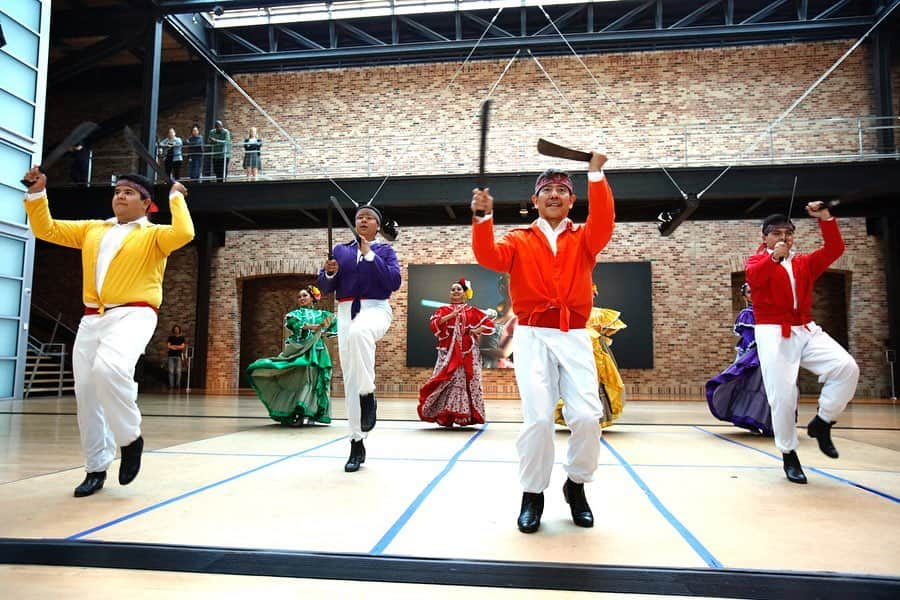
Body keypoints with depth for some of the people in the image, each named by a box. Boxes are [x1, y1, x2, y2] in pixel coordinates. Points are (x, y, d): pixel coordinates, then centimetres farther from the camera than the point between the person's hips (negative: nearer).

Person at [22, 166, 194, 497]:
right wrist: (37, 194, 10)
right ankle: (96, 468, 20)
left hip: (132, 316, -6)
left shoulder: (154, 234, 4)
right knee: (86, 393, 6)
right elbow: (46, 230, 20)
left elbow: (184, 234, -17)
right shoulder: (91, 230, 20)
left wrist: (176, 198, -5)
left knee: (109, 369, -34)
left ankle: (130, 438, -11)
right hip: (92, 319, 6)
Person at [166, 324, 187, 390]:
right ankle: (171, 385, -2)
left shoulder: (182, 338, 11)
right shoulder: (170, 337, 13)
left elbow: (182, 347, 0)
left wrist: (173, 346, -5)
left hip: (178, 356, -1)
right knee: (171, 371, -4)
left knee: (178, 371, -6)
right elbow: (168, 346, 1)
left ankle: (178, 385, -2)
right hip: (171, 356, 1)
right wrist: (178, 347, -5)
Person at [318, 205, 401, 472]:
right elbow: (325, 287, 12)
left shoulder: (385, 250, 7)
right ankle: (357, 443, 9)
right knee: (350, 379, 1)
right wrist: (329, 273, -10)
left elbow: (394, 283, -8)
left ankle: (368, 394, -27)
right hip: (346, 312, 4)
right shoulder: (340, 250, 15)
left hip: (375, 309, -4)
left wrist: (370, 255, -11)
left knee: (359, 333, -42)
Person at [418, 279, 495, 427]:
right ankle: (445, 416, -5)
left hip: (468, 352, 1)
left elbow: (490, 325, 11)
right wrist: (451, 315, -16)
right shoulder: (443, 310, 11)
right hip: (448, 352, -1)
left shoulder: (473, 311, 13)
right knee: (448, 381, -8)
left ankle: (466, 415, 5)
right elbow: (433, 325, -7)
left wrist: (475, 331, -3)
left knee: (469, 381, -2)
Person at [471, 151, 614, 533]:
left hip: (574, 337, 1)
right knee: (538, 418, -11)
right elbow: (489, 257, -8)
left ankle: (576, 484, 16)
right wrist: (483, 217, -24)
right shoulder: (519, 240, 10)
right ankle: (532, 494, 10)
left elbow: (604, 224, -10)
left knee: (587, 417, -11)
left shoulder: (584, 239, 12)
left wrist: (596, 174, -21)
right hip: (532, 336, -1)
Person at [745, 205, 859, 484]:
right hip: (773, 334, -4)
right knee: (783, 396, -9)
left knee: (847, 368, -18)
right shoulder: (758, 260, 3)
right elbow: (753, 277, -20)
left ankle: (821, 423, 2)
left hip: (807, 331, 4)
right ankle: (789, 455, 11)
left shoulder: (804, 263, 15)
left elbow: (834, 249, 2)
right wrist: (774, 257, -35)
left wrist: (826, 218, -6)